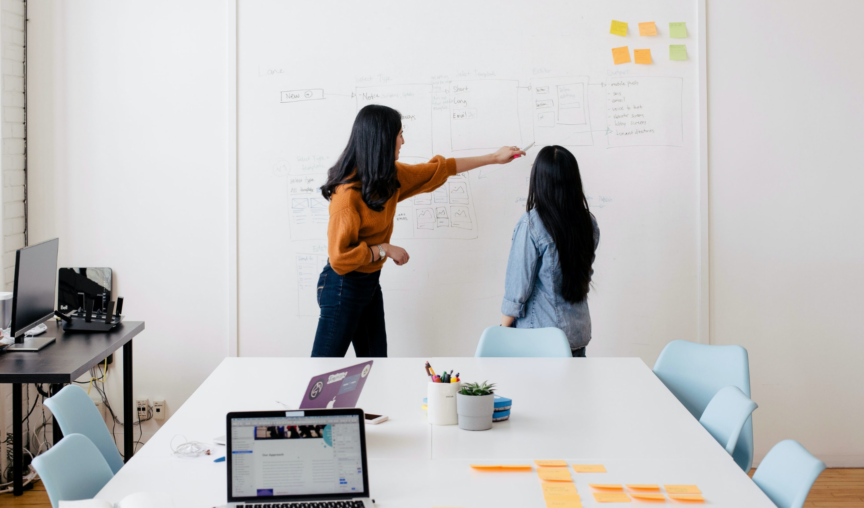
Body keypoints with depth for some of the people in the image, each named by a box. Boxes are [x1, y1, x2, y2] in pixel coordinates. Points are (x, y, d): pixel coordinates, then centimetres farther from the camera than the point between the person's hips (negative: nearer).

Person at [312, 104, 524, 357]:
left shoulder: (390, 176, 3)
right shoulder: (349, 193, -24)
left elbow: (437, 169, 16)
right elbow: (339, 256, -24)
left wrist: (493, 158, 21)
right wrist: (385, 250, -16)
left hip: (370, 282, 9)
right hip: (343, 286, -9)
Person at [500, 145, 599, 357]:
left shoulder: (531, 224, -17)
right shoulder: (589, 223, -1)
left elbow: (517, 289, -13)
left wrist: (502, 331, -2)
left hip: (540, 339, -5)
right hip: (578, 334, 5)